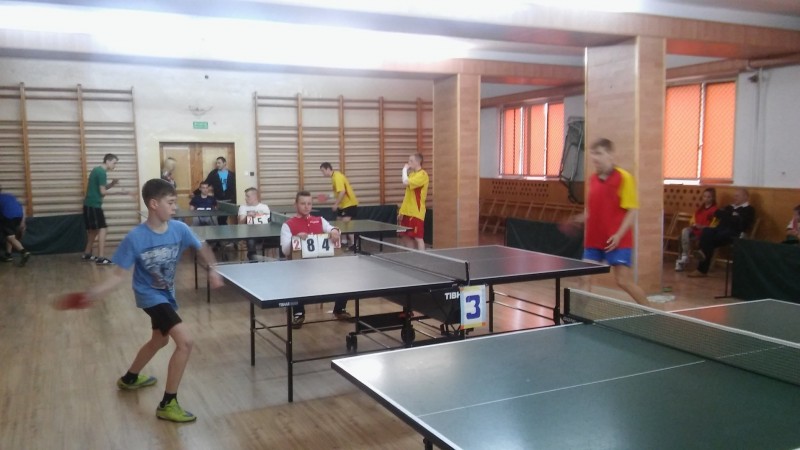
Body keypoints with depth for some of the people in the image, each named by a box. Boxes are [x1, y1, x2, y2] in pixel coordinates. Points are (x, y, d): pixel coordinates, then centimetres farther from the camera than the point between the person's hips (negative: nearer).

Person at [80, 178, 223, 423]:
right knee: (185, 341, -21)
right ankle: (167, 404, -7)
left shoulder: (179, 228, -14)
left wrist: (212, 270, -7)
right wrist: (96, 291, -34)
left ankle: (129, 378, 56)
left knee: (159, 340, 29)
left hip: (167, 294, 7)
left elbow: (201, 247, 5)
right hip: (150, 295, -7)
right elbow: (119, 274, -20)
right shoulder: (135, 238, -26)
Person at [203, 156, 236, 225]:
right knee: (221, 220, -1)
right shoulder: (213, 173, 5)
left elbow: (234, 188, 3)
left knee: (224, 219, -1)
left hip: (229, 201, -1)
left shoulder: (231, 174, 4)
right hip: (218, 201, 1)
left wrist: (234, 201, -3)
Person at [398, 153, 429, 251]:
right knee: (406, 237, 12)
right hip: (407, 212, 9)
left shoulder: (422, 175, -13)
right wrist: (402, 211, 17)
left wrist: (404, 169, -11)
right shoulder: (412, 174, 16)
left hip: (416, 212, -9)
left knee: (418, 237, -6)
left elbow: (406, 182, -27)